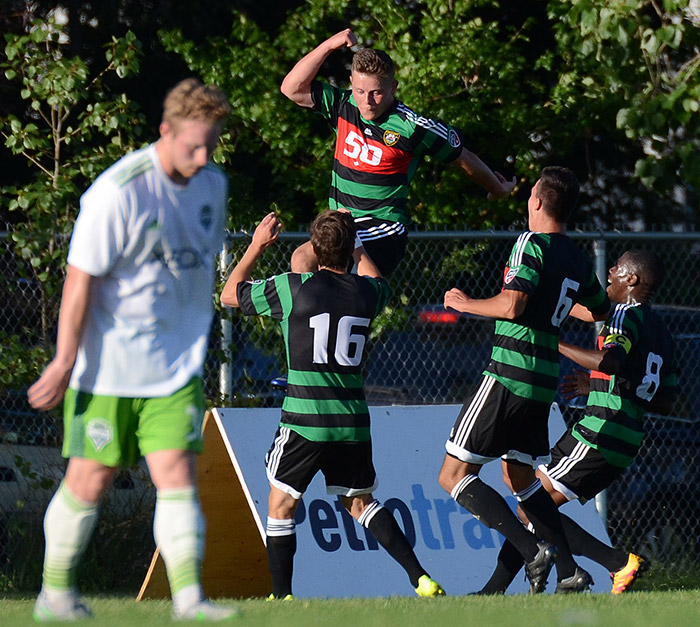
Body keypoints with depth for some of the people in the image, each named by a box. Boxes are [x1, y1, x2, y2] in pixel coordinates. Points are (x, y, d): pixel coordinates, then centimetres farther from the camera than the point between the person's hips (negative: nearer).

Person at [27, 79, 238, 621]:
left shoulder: (213, 185, 4)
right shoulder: (118, 193, -18)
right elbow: (80, 280, -15)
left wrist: (198, 345, 24)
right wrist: (65, 362, -15)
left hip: (175, 368, 5)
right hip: (109, 367, -5)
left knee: (177, 472, -7)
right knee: (90, 479, 3)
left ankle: (188, 597, -11)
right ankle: (55, 592, 19)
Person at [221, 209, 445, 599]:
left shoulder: (291, 288, -7)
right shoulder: (367, 292, 3)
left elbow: (230, 294, 10)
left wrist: (258, 245, 20)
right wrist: (354, 244, 42)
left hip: (305, 422, -4)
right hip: (353, 421, 4)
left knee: (282, 505, 12)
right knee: (361, 503, 17)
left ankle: (282, 596, 9)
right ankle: (422, 579, 6)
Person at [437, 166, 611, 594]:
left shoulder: (532, 244, -10)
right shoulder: (578, 260, 13)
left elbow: (511, 306, -22)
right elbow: (599, 311, 30)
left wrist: (465, 303, -5)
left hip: (509, 374, -8)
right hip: (544, 381, 8)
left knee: (454, 476, -5)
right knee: (520, 476, 23)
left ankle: (533, 551, -19)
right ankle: (570, 571, 14)